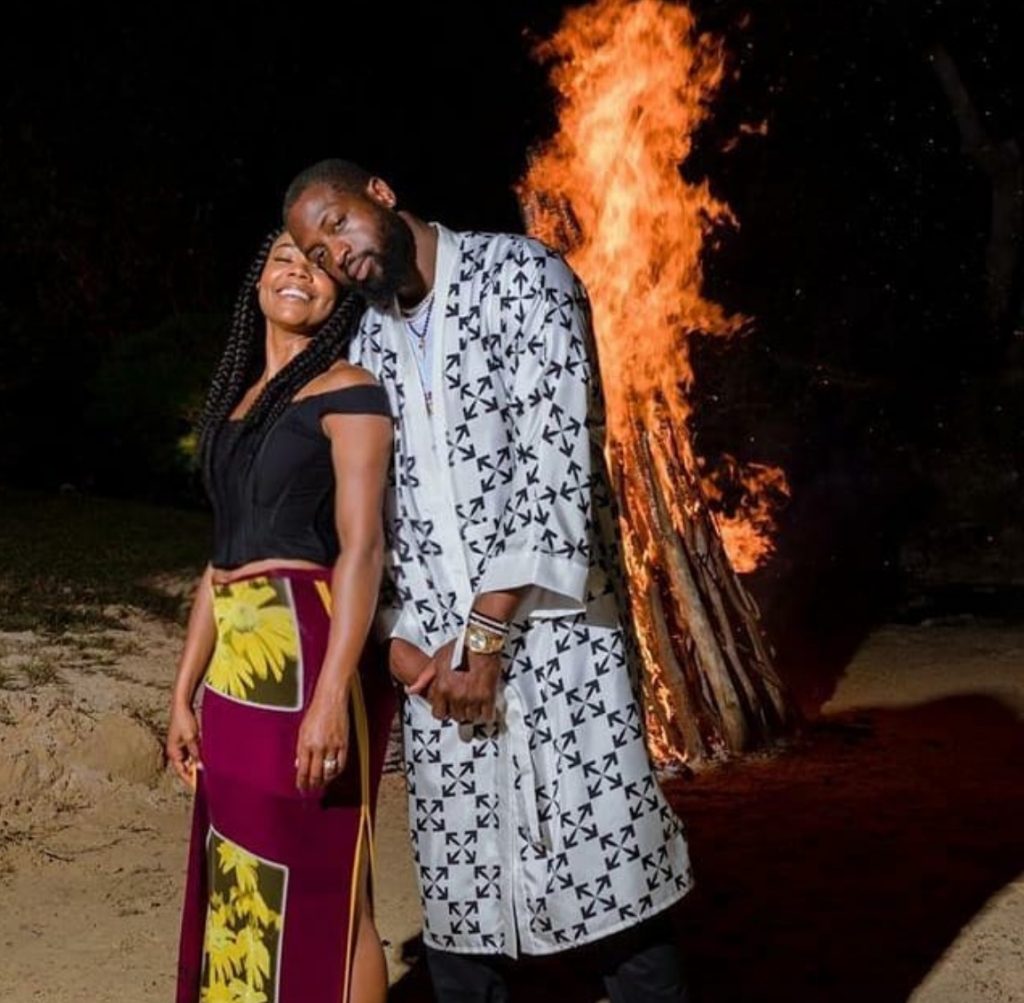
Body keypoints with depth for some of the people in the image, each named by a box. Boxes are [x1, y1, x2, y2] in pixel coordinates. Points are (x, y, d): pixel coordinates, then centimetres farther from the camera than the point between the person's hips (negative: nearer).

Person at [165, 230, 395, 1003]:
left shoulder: (346, 392, -4)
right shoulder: (239, 401, 18)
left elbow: (362, 546, -14)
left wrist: (331, 694, -23)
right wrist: (185, 693, 16)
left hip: (308, 663, -8)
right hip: (237, 673, 8)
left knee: (321, 890, -1)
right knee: (246, 890, 13)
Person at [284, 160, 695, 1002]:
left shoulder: (519, 275, -1)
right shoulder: (369, 347, 17)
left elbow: (557, 460, -11)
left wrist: (485, 634, -14)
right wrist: (397, 644, -3)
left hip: (549, 631, -5)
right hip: (435, 651, 5)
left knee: (606, 868, -7)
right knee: (457, 887, 5)